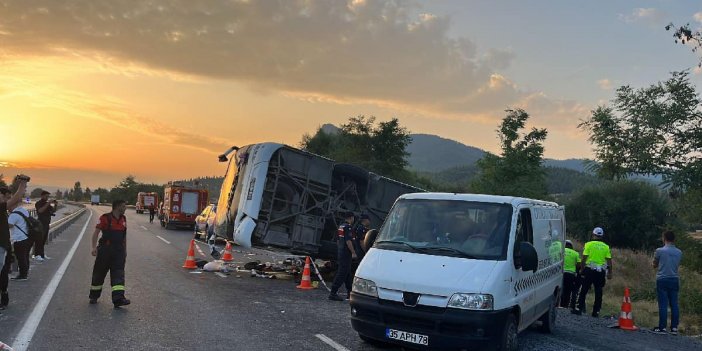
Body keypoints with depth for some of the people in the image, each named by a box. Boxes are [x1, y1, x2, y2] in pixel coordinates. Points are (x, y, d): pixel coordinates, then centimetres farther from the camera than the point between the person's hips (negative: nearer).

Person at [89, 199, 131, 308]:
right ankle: (94, 296, 28)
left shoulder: (123, 219, 10)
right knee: (99, 273, 9)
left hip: (118, 251, 4)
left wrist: (125, 250, 20)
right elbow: (96, 232, -12)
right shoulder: (105, 218, -8)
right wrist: (94, 247, -22)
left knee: (118, 274, -7)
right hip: (105, 250, -4)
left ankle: (118, 298, -14)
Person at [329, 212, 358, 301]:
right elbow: (348, 241, -21)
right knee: (342, 274, -9)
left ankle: (349, 292, 25)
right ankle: (333, 293, -12)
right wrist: (353, 253, -19)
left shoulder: (341, 227, 15)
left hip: (340, 253, 10)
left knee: (348, 273, 17)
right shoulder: (348, 227, -15)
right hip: (346, 254, -10)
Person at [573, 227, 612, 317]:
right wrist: (609, 273, 10)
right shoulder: (606, 247, 7)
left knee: (583, 290, 2)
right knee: (598, 292, 7)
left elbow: (584, 258, -6)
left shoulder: (589, 244, -1)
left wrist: (581, 269, 0)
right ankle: (596, 312, 9)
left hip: (589, 270, -3)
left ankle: (579, 309, 1)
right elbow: (609, 261, 4)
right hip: (601, 272, 3)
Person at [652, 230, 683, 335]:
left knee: (663, 305, -1)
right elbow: (677, 265, 12)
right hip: (675, 280, 4)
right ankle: (674, 328, 10)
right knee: (674, 304, 7)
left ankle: (662, 327, 2)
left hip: (662, 280, -4)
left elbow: (654, 265, 3)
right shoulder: (679, 252, 3)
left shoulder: (659, 251, -9)